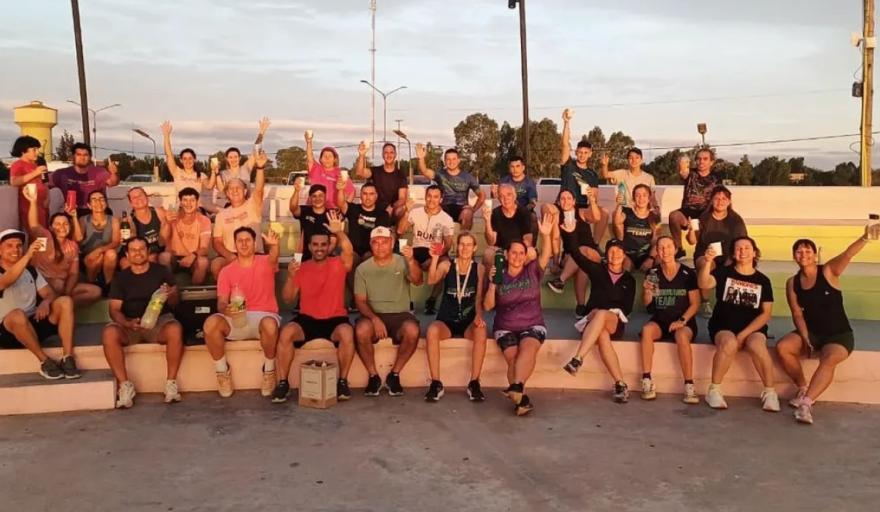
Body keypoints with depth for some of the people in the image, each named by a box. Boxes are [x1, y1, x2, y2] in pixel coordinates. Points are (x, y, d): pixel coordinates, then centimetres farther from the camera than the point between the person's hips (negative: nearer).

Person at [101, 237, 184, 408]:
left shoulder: (161, 271, 8)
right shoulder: (121, 277, 9)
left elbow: (175, 301, 5)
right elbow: (114, 309, 2)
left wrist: (170, 296, -21)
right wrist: (127, 323, -21)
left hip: (160, 320, -1)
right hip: (129, 324, 1)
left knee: (175, 330, -35)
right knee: (109, 334, -32)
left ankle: (171, 382, -23)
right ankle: (125, 385, -23)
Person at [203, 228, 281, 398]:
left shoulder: (264, 262, 2)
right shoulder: (226, 271, 8)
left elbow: (273, 259, -25)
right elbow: (221, 303, 0)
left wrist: (274, 245, -50)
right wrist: (225, 308, -26)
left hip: (264, 316, -2)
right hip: (236, 319, 2)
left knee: (270, 325, -39)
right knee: (211, 323, -28)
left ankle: (269, 369, -12)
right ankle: (223, 370, -7)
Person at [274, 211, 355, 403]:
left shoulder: (338, 264, 1)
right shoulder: (301, 268, 7)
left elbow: (349, 252, -23)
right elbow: (288, 299, 3)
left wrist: (339, 232, -40)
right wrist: (290, 276, -15)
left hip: (335, 320, -2)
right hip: (307, 319, 2)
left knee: (347, 334, -33)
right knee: (285, 333, -27)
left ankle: (342, 381, -16)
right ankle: (283, 382, -14)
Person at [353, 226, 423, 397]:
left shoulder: (402, 263, 3)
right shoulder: (362, 268, 5)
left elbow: (417, 281, -17)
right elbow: (360, 301, 0)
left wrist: (411, 260, -37)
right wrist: (374, 319, -19)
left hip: (400, 315, 0)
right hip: (373, 315, 0)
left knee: (412, 330, -33)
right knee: (361, 330, -33)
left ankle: (394, 375, -11)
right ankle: (373, 376, -12)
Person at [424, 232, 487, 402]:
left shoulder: (479, 268, 4)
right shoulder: (446, 265, 2)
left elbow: (479, 298, 0)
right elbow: (431, 281, -16)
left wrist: (478, 316, -18)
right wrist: (435, 258, -28)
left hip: (468, 322, 0)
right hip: (446, 321, 0)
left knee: (481, 331, -34)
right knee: (431, 331, -33)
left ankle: (474, 383, -25)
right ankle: (436, 383, -27)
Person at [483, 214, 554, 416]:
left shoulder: (532, 271, 6)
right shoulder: (499, 276, 5)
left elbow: (546, 254, -12)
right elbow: (487, 306, 0)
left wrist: (545, 235, -30)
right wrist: (492, 283, -15)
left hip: (533, 325, 0)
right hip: (505, 327, 1)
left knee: (528, 347, -32)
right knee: (513, 357, -27)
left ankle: (516, 387, -49)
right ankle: (521, 397, -32)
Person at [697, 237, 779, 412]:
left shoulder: (763, 280, 8)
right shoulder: (724, 272, 5)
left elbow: (766, 313, 2)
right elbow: (703, 284, -14)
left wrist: (745, 333, -11)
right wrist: (708, 261, -30)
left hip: (753, 328, 1)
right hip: (724, 327, -1)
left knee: (756, 345, -32)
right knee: (729, 343, -34)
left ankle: (769, 392, -15)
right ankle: (714, 390, -21)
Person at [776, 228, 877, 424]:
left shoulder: (829, 271, -9)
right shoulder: (792, 283, 1)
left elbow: (848, 254, -30)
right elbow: (797, 314, -2)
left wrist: (865, 238, -52)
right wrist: (805, 340, -18)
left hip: (840, 334, -4)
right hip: (811, 333, 4)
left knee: (829, 359, -34)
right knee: (782, 347, -21)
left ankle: (806, 403, -33)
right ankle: (803, 388, 1)